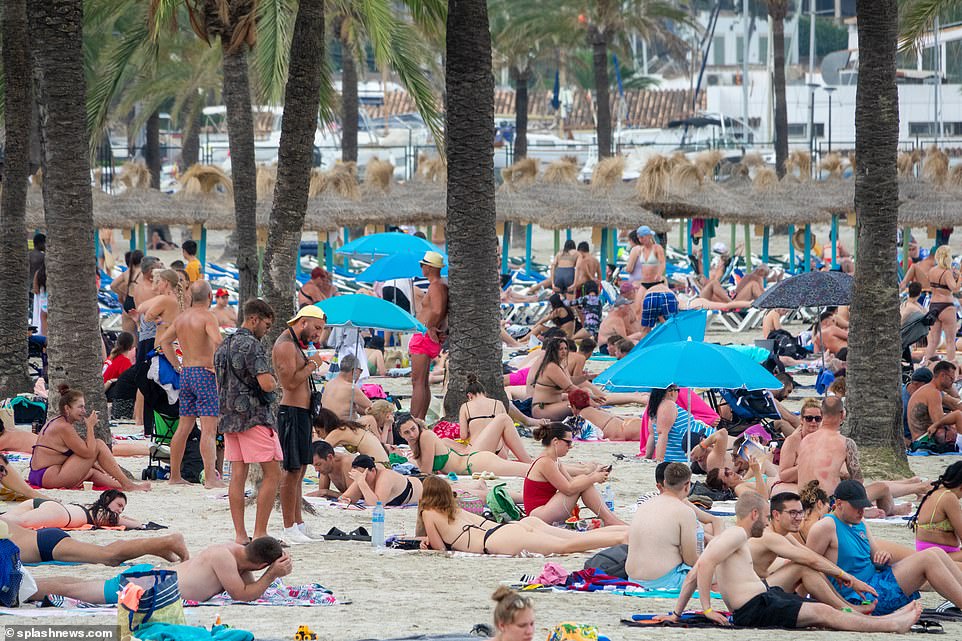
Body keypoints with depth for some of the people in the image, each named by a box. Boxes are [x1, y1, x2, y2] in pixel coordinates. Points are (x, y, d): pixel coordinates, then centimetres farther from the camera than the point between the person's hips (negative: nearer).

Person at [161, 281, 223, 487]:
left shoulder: (181, 317, 11)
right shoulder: (207, 317, -12)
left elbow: (164, 341, 20)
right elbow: (217, 341, -27)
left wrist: (177, 366, 18)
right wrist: (217, 366, -15)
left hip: (186, 374, 7)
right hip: (205, 373, -7)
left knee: (184, 427, 14)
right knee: (209, 429, -11)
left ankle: (174, 475, 17)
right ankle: (210, 478, -18)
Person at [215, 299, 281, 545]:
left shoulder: (223, 346, 15)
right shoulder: (252, 345, -13)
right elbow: (266, 384, -20)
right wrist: (274, 382, 1)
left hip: (229, 416, 9)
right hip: (254, 416, -9)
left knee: (238, 476, 6)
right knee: (272, 474, -3)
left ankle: (240, 535, 4)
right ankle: (260, 534, -7)